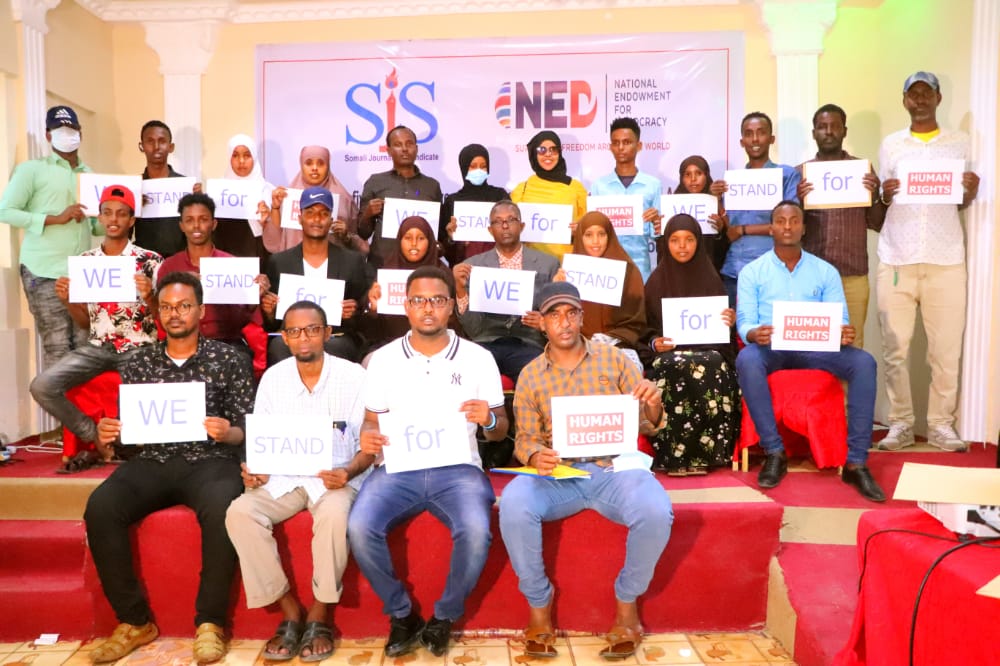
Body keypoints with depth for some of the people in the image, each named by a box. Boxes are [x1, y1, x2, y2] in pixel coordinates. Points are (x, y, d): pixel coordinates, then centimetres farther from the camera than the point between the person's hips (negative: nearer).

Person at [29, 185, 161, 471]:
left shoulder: (150, 261, -3)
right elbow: (86, 322, 14)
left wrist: (149, 297, -23)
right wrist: (66, 301, -6)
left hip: (138, 349, -4)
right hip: (96, 348, 4)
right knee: (42, 386, -15)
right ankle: (96, 438, 2)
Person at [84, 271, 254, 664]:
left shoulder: (228, 360, 5)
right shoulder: (139, 363, 14)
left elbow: (247, 431, 4)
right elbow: (120, 430, 14)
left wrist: (227, 433, -18)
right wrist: (105, 437, -8)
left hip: (209, 461, -3)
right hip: (151, 462, 3)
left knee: (222, 510, -35)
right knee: (100, 508, -26)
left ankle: (210, 622, -15)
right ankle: (134, 621, -9)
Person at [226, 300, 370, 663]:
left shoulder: (354, 376, -4)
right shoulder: (272, 378, 5)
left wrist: (349, 472, -23)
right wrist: (254, 469, -12)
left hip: (335, 478, -3)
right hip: (283, 477, 4)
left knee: (333, 514, -36)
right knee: (240, 513, -25)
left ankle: (319, 616, -13)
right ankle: (290, 612, -9)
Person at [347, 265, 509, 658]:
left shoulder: (478, 357, 4)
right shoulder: (383, 359, 7)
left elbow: (500, 432, 8)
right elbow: (372, 422, 12)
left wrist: (489, 420, -16)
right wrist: (367, 437, -12)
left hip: (458, 469, -1)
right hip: (398, 469, 2)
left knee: (475, 532, -30)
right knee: (359, 528, -26)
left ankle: (444, 618, 0)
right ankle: (401, 614, 1)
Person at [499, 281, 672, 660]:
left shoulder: (613, 359, 7)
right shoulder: (530, 375, 8)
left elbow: (647, 426, 8)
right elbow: (525, 438, 7)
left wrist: (653, 406, -16)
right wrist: (535, 455, -17)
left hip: (613, 469, 0)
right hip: (557, 475, 0)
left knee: (656, 511, -31)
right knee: (513, 504, -31)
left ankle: (627, 600, -1)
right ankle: (538, 602, -5)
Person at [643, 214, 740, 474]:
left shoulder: (711, 278, 12)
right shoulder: (656, 281, 10)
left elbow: (721, 323, 13)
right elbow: (648, 327, 10)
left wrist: (731, 321, -10)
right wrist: (655, 343, -11)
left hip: (708, 350, 1)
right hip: (669, 352, -1)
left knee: (711, 365, -34)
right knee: (673, 367, -35)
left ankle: (706, 453, -25)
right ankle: (673, 455, -27)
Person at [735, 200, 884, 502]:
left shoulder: (826, 271, 13)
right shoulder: (752, 271, 7)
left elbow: (840, 320, 6)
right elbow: (744, 322, -2)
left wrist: (844, 333, -20)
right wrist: (755, 334, -27)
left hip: (815, 348, 2)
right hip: (771, 348, -2)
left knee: (864, 362, -26)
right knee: (746, 359, -37)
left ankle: (856, 462, -20)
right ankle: (774, 452, -25)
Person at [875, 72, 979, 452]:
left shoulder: (960, 142, 11)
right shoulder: (890, 145, 11)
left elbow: (963, 204, 12)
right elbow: (881, 205, 11)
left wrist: (972, 190, -9)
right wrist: (885, 195, -11)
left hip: (946, 259, 0)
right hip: (896, 258, 0)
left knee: (946, 347, 1)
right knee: (895, 347, -1)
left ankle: (941, 423, 11)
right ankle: (900, 423, 8)